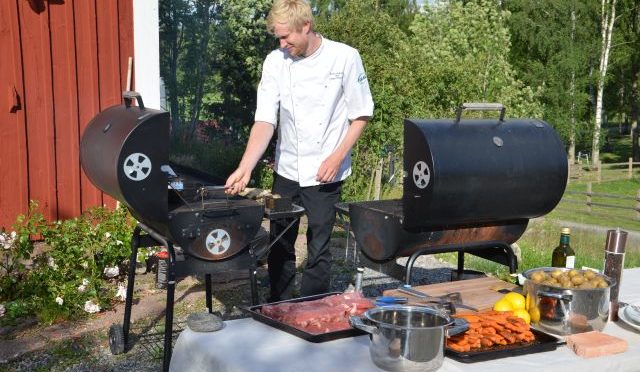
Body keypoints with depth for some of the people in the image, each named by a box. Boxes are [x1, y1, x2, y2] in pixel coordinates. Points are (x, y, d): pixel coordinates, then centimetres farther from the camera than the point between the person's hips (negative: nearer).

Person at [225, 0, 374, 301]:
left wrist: (337, 157, -14)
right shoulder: (276, 62, -4)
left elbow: (360, 115, -3)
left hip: (324, 174, -3)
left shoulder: (344, 58, -10)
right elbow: (265, 120, -10)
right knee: (280, 247, 12)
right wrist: (245, 168, -23)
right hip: (286, 172, 3)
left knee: (318, 250, 2)